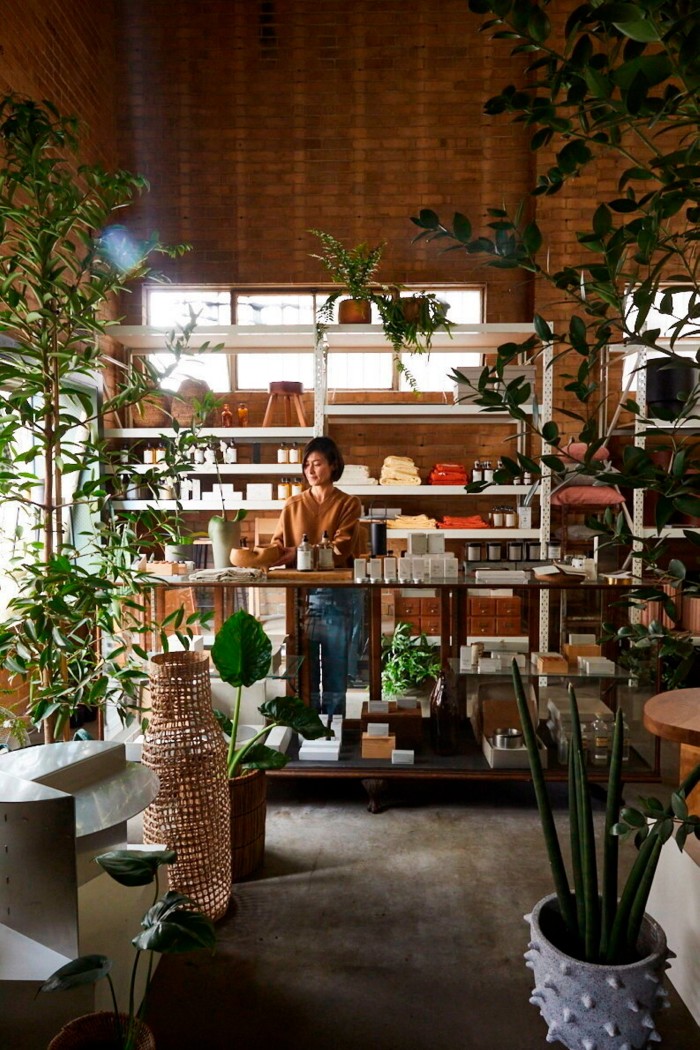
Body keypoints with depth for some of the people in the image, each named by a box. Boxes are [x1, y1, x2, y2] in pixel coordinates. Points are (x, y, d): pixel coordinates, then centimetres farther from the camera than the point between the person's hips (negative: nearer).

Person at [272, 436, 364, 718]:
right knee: (304, 666, 7)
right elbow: (278, 545, 3)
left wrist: (300, 553, -19)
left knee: (335, 666, 5)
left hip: (337, 595, -2)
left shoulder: (348, 503, 1)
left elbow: (340, 548, -10)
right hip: (301, 594, 2)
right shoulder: (293, 505, 10)